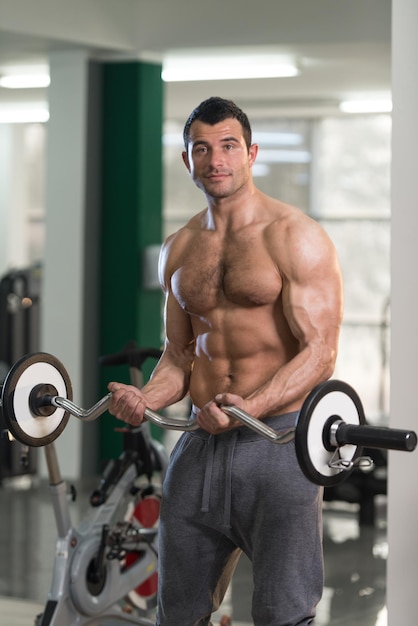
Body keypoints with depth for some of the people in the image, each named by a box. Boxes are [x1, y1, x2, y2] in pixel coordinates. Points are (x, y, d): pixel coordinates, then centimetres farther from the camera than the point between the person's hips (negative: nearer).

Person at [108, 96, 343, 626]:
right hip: (201, 443, 5)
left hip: (278, 438, -5)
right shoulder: (177, 250, 12)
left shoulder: (295, 236, -7)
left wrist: (249, 408, -27)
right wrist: (145, 398, -4)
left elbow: (319, 351, -12)